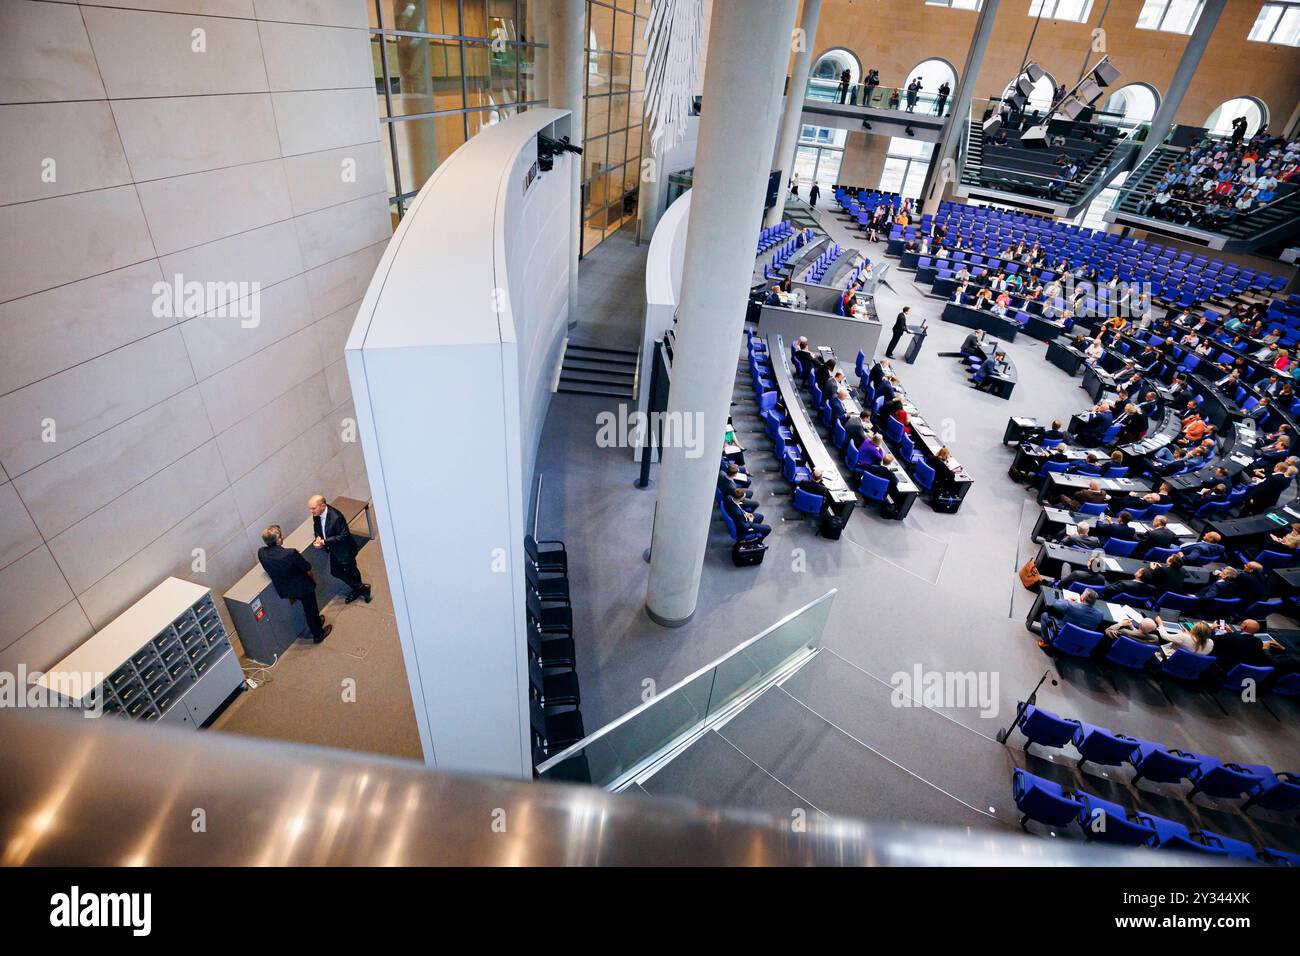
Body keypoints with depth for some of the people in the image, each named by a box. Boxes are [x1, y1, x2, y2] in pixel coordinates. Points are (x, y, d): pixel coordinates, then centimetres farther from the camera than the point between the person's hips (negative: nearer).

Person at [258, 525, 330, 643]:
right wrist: (313, 578, 3)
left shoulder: (261, 553, -19)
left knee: (308, 608, 30)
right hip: (302, 587, -5)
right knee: (311, 609, 20)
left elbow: (269, 570, 1)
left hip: (284, 588, 5)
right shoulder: (290, 554, -35)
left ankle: (317, 623, 53)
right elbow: (307, 570, -19)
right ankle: (318, 634, 39)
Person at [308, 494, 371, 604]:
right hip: (334, 549, 8)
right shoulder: (316, 514, -12)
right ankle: (359, 588, 36)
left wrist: (325, 541, -29)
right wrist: (318, 538, -14)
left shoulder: (336, 517, -35)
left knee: (350, 571, 9)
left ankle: (362, 588, 37)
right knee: (335, 572, 19)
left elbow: (344, 535, -26)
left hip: (345, 549, -8)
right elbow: (317, 527, 7)